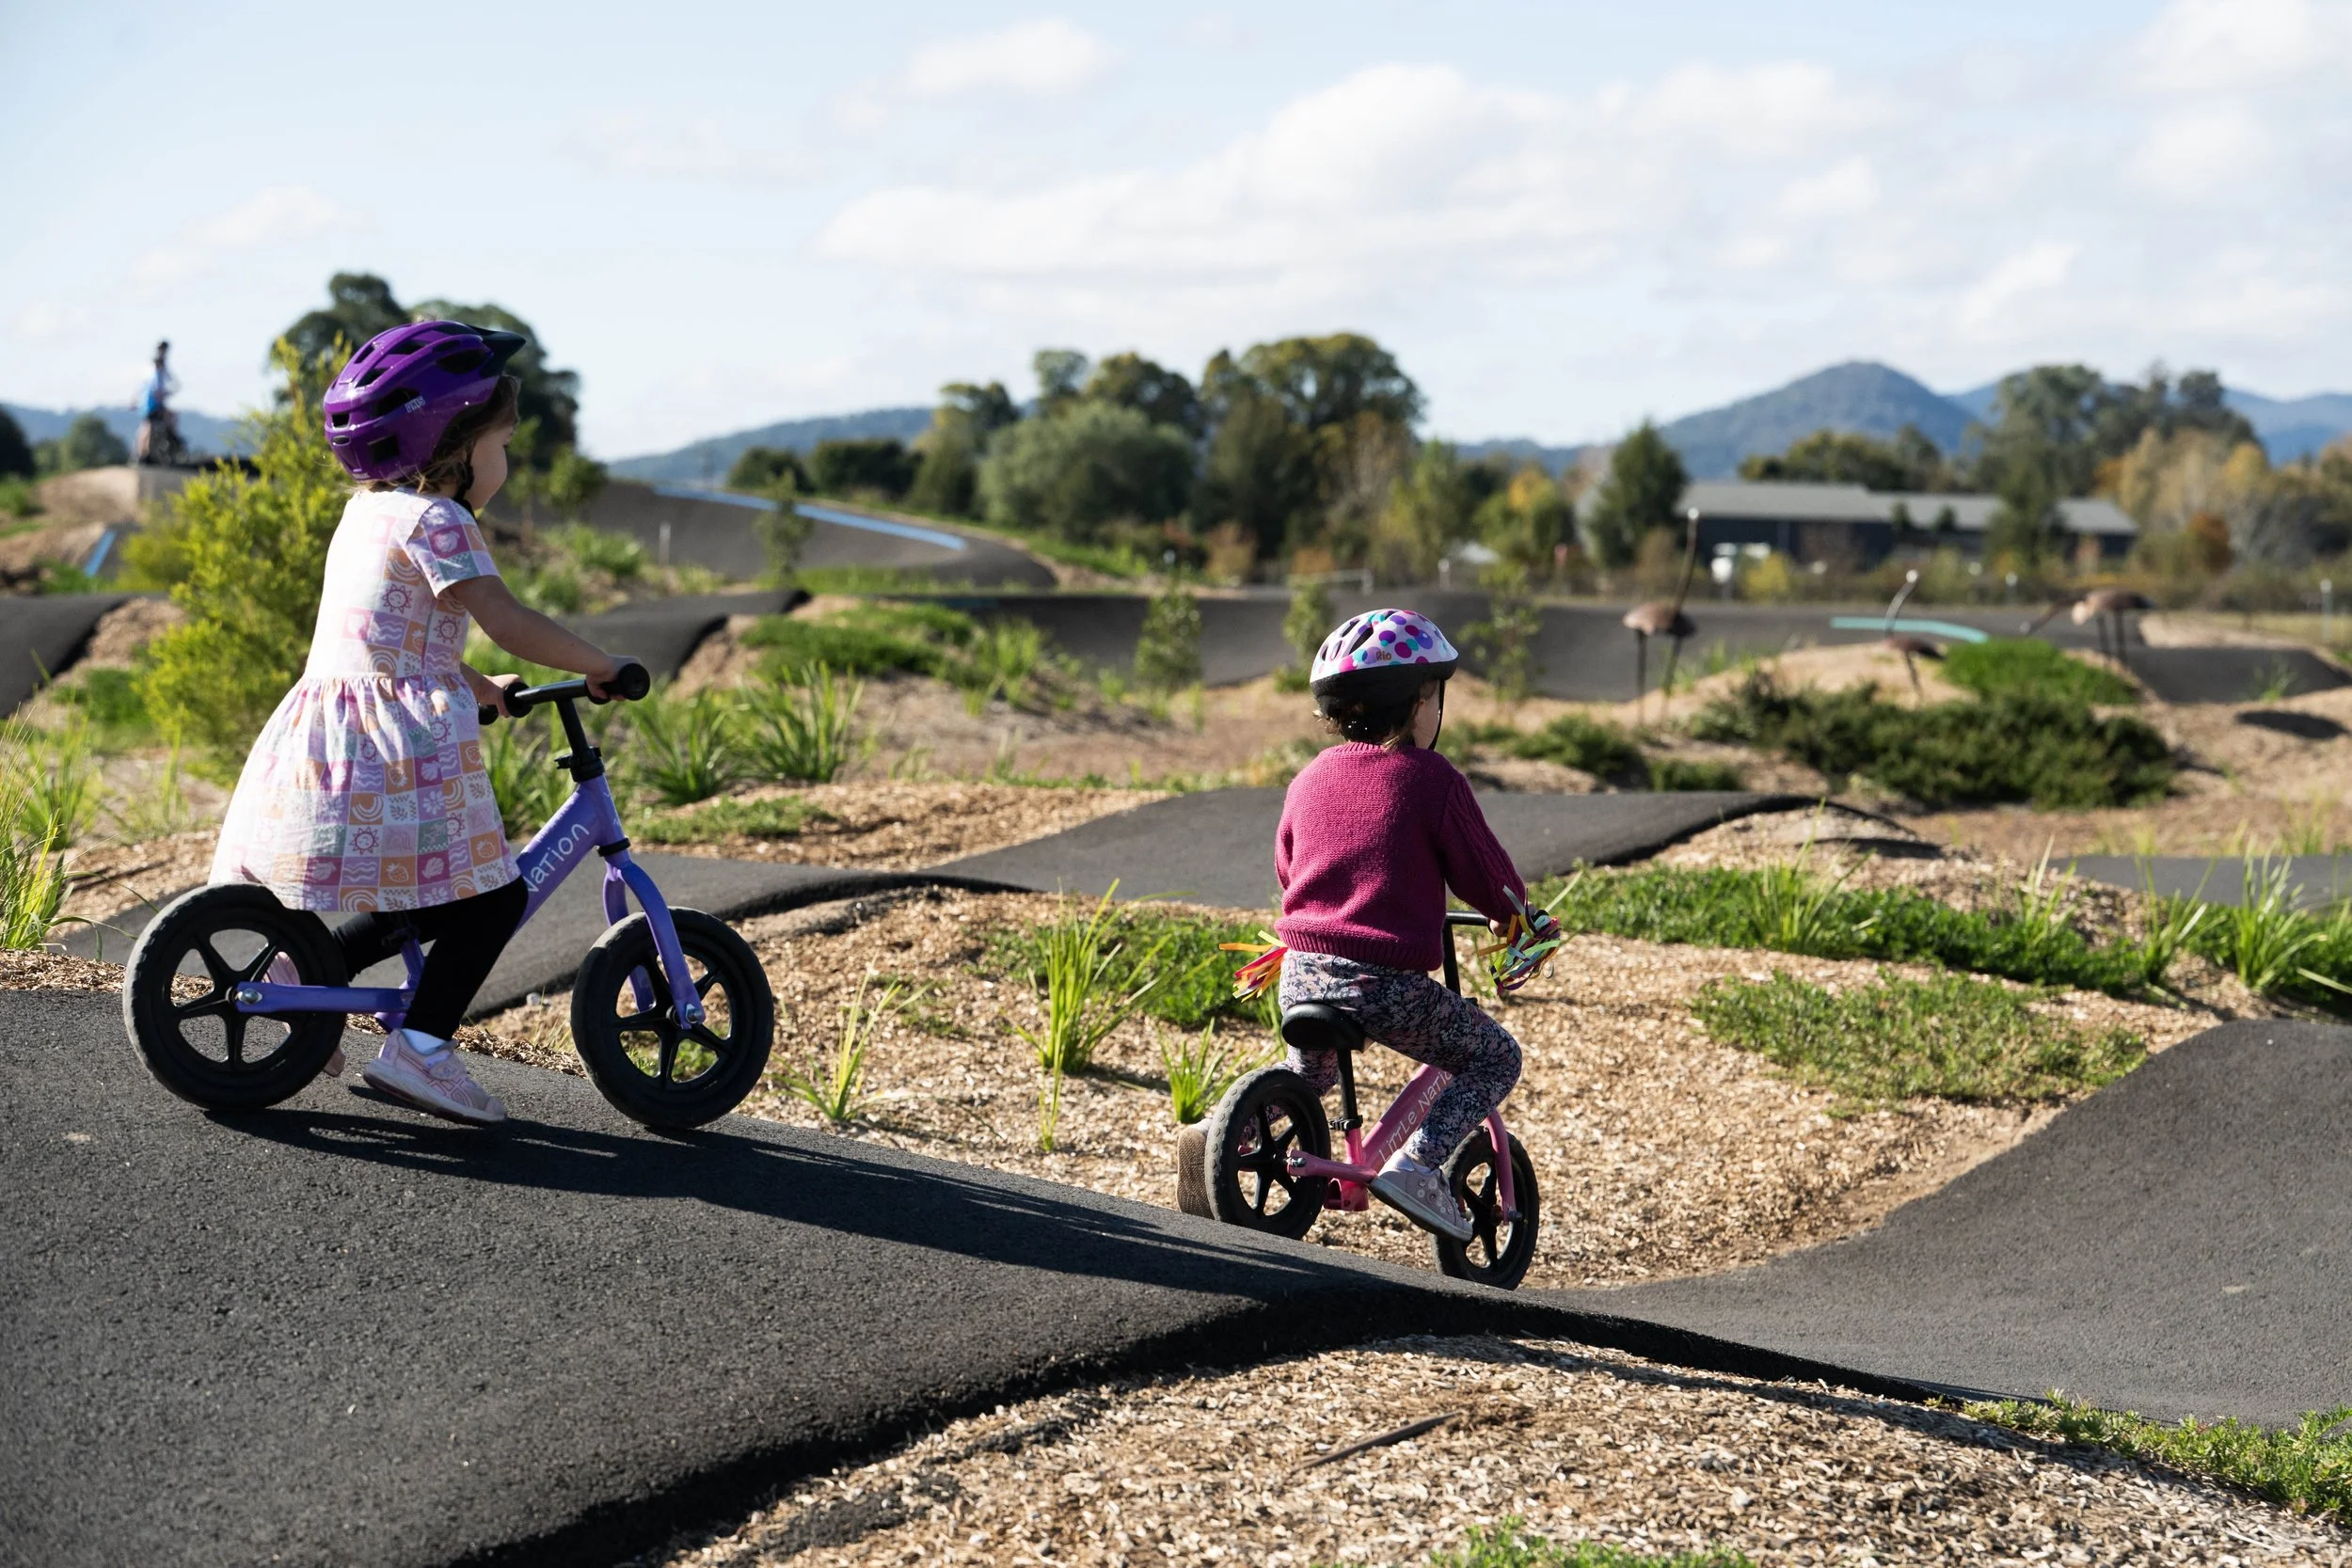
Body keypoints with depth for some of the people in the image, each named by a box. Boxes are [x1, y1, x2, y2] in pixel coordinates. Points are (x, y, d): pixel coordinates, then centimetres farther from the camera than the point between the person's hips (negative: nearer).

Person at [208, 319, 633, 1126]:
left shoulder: (367, 511, 17)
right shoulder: (438, 521, -11)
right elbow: (509, 623, -19)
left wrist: (475, 686, 29)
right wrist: (598, 666, -8)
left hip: (321, 730, 9)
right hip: (393, 754, -9)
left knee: (427, 900, 20)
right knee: (493, 898, -3)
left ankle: (303, 969, 19)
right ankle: (418, 1046, -10)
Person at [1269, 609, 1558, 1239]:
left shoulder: (1310, 777, 12)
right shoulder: (1431, 778, -5)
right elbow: (1484, 873, -1)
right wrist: (1522, 915, 20)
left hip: (1302, 973, 6)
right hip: (1386, 981, -6)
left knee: (1313, 1069, 36)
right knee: (1496, 1057, 12)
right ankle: (1416, 1164, -8)